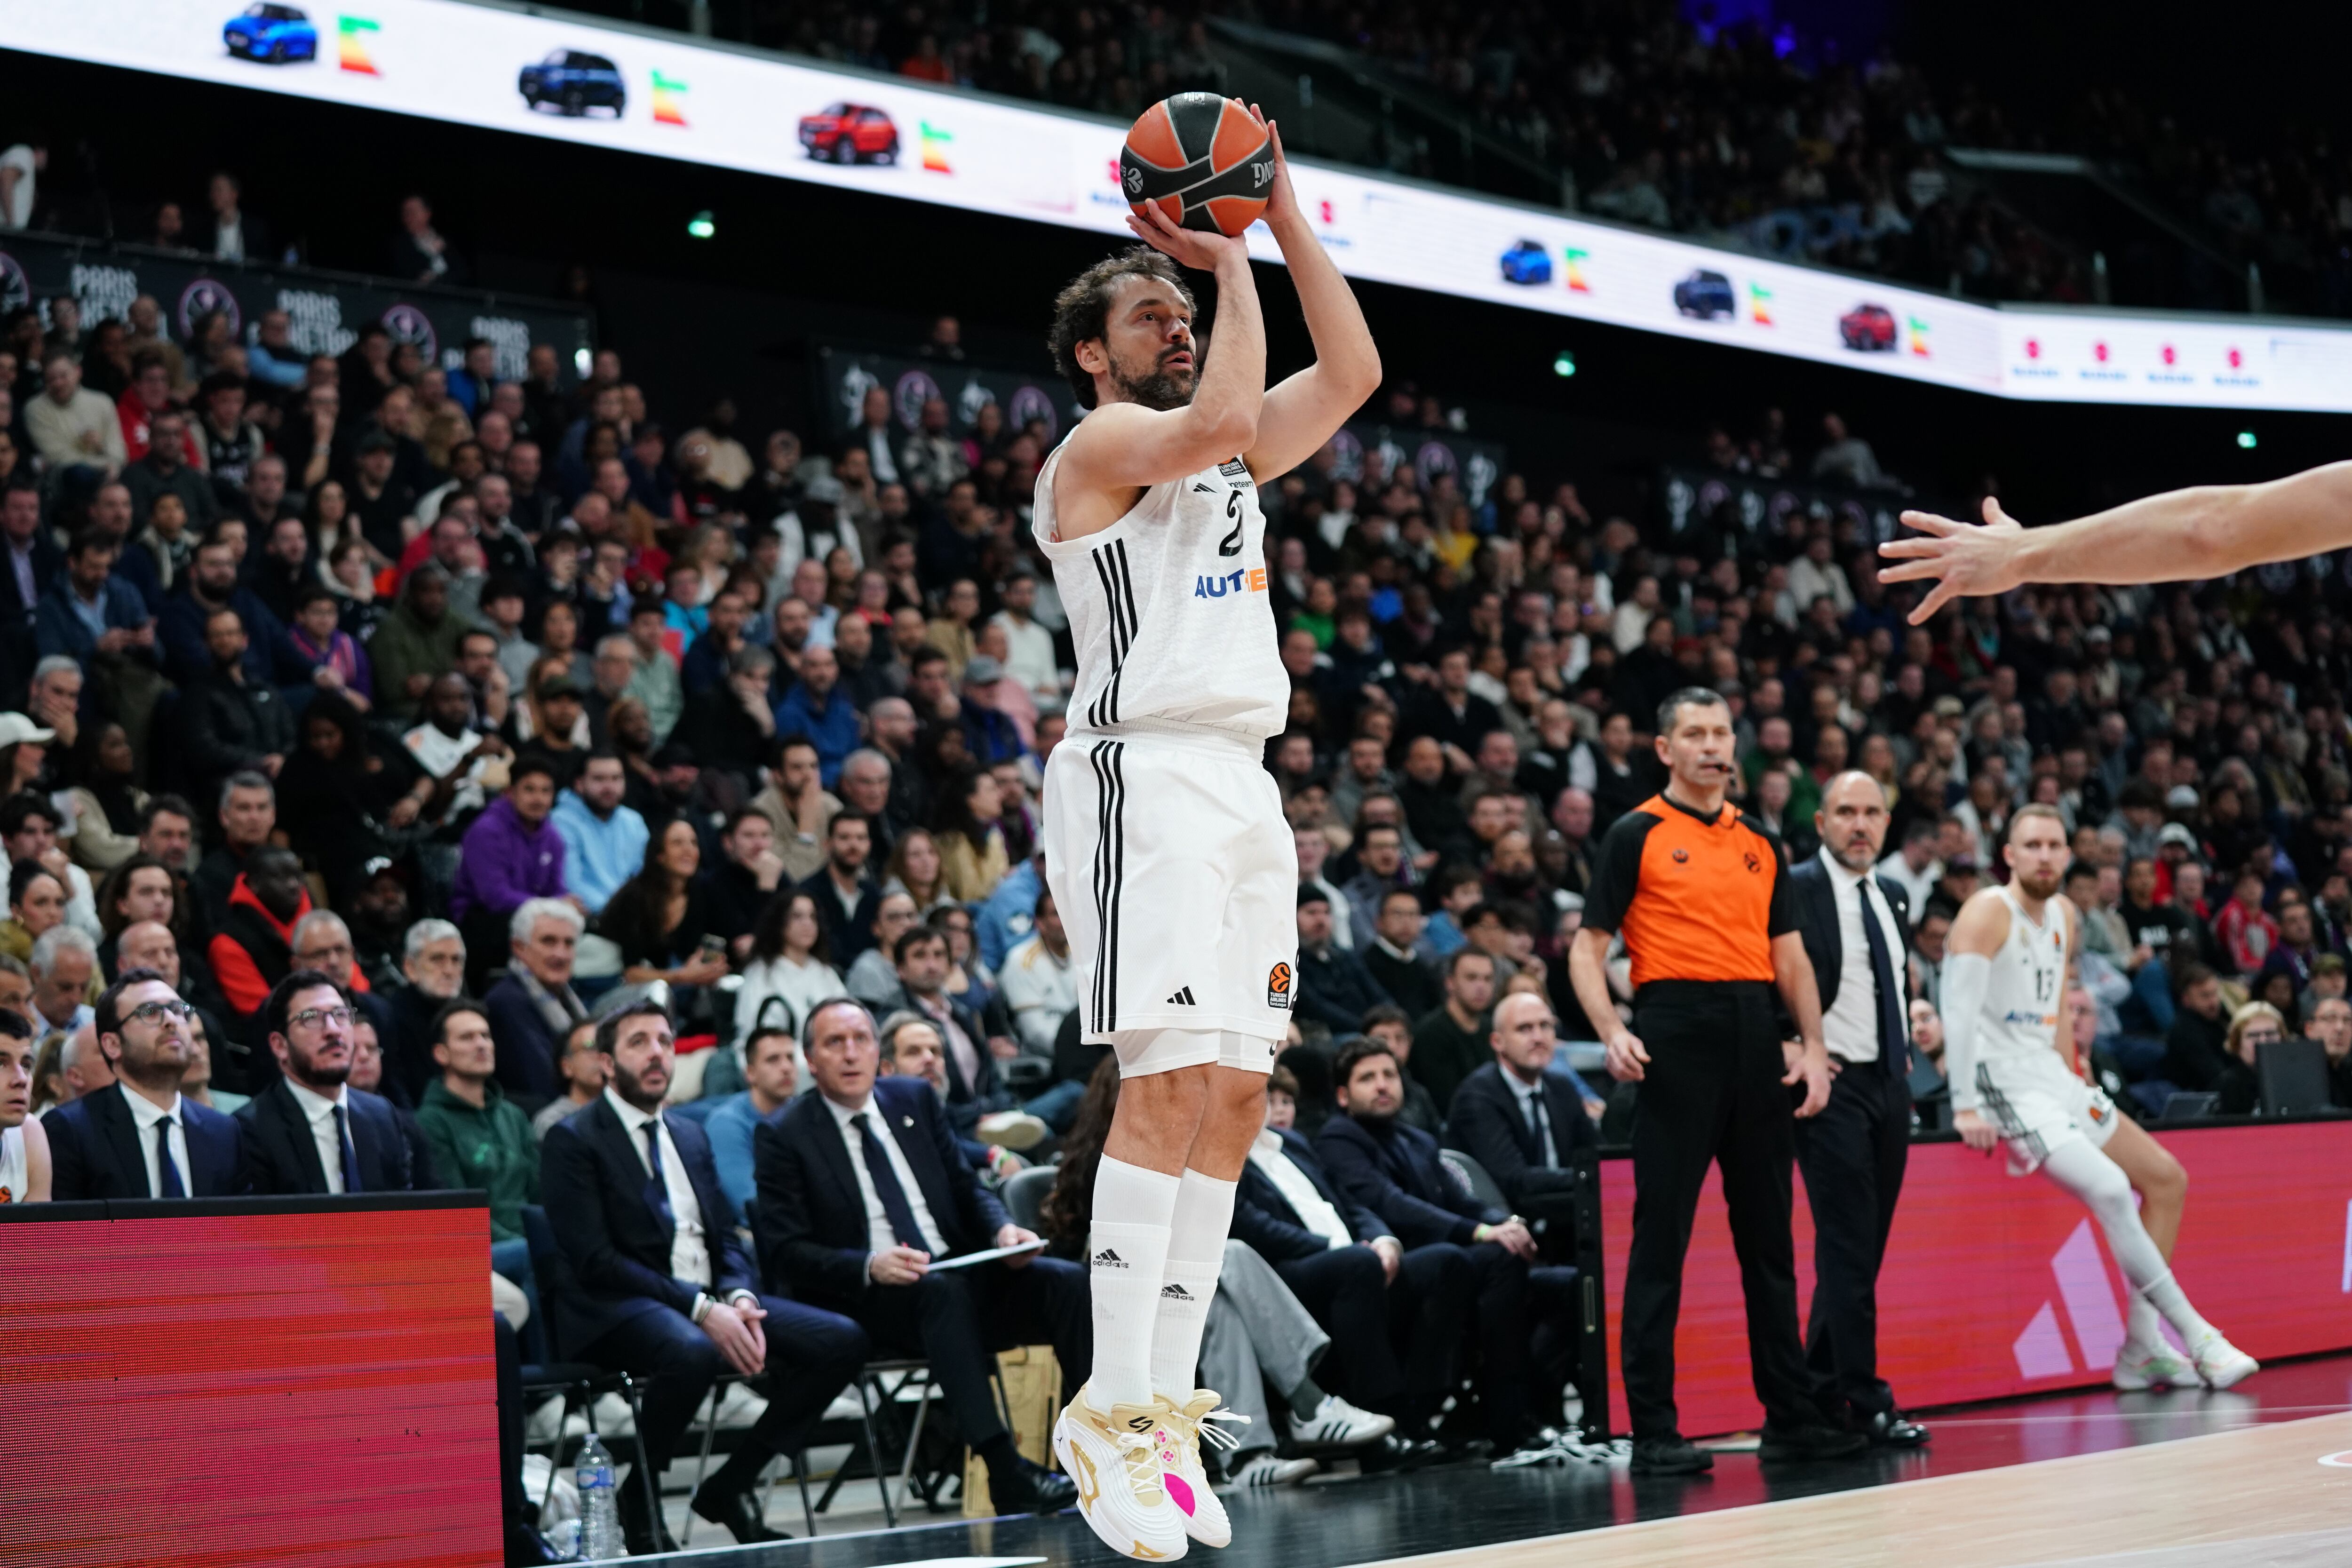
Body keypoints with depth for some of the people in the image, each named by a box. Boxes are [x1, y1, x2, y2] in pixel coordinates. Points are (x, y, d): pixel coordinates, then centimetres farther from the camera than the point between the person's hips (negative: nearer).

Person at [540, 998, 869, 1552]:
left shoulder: (690, 1136, 21)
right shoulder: (572, 1141, -2)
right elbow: (595, 1260, -13)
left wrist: (738, 1298, -7)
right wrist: (700, 1309, -21)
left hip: (711, 1301, 7)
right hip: (618, 1312, -7)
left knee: (843, 1341, -11)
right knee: (692, 1353, -41)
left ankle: (729, 1486, 0)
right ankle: (639, 1500, -14)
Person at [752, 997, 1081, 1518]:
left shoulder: (915, 1099, 17)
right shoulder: (783, 1137, 1)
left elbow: (967, 1188, 19)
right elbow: (784, 1252, -6)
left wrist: (1002, 1229, -4)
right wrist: (869, 1266, -23)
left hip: (961, 1274, 6)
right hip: (866, 1299, -5)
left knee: (1065, 1280, -21)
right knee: (943, 1292, -39)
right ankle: (1008, 1476, -45)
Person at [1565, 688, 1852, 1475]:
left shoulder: (1761, 842, 17)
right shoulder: (1637, 834, 2)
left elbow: (1789, 953, 20)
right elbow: (1588, 948, -2)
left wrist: (1812, 1045, 8)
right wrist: (1614, 1033, -17)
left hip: (1756, 1036, 5)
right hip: (1677, 1032, -5)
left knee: (1769, 1233, 10)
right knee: (1661, 1235, -5)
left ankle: (1790, 1416, 18)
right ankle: (1653, 1432, -3)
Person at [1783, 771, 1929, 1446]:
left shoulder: (1893, 895, 14)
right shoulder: (1793, 890, -9)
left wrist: (1907, 1046, 14)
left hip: (1890, 1085, 7)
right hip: (1834, 1086, -7)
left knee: (1865, 1247, 9)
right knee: (1848, 1247, -8)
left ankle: (1822, 1392, 17)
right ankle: (1865, 1405, -6)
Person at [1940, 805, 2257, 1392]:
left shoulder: (2063, 916, 12)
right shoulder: (1989, 911, -13)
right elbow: (1959, 1010, -20)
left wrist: (2078, 1094, 16)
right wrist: (1966, 1108, -27)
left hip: (2053, 1077, 9)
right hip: (2005, 1085, -9)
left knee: (2167, 1179, 8)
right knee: (2110, 1189, -25)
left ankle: (2142, 1348, 9)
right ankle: (2197, 1339, -16)